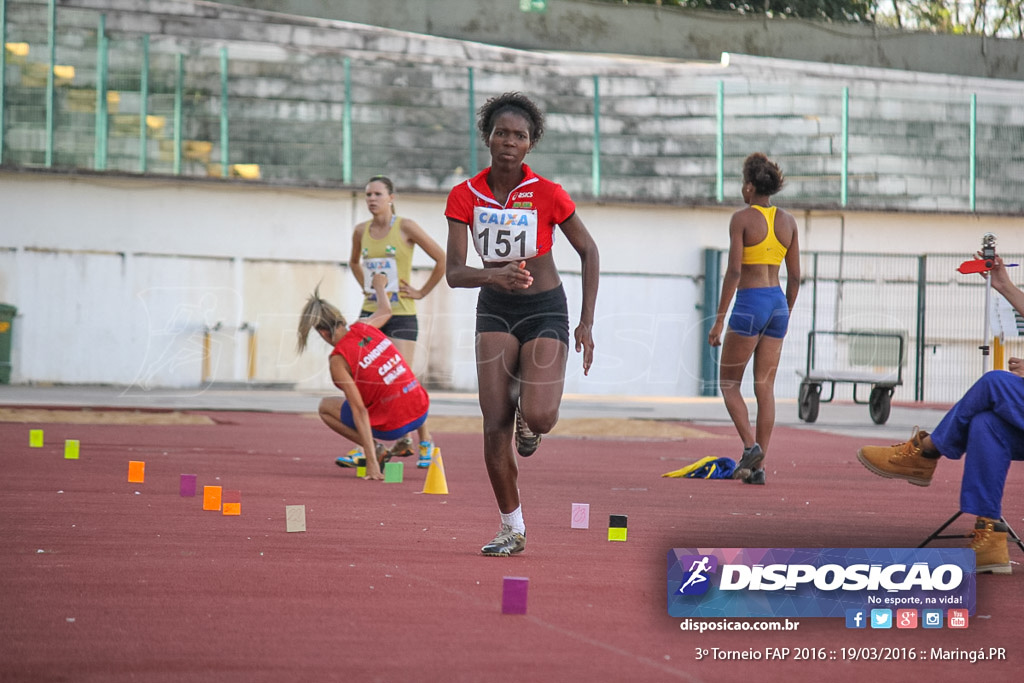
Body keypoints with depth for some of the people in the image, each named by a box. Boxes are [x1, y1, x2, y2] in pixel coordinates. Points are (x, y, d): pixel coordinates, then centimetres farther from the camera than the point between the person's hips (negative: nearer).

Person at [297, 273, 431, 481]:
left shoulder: (338, 359, -15)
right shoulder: (363, 327, 1)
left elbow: (359, 410, -19)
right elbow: (386, 310, 26)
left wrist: (371, 460, -20)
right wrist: (379, 286, 49)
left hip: (393, 427, -6)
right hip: (421, 412, 6)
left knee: (326, 407, 15)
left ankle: (376, 450, 3)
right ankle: (375, 450, 23)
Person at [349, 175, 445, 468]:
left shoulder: (405, 227, -7)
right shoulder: (361, 231, 8)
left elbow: (442, 259, -6)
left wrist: (422, 292, -5)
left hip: (401, 315, -5)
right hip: (370, 312, 5)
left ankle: (425, 441, 9)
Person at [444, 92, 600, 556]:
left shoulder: (548, 195, -15)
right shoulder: (464, 197, -9)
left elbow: (588, 252, -2)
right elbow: (454, 273, -14)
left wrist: (587, 323, -6)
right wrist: (495, 275, -36)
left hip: (546, 310, -2)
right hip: (495, 309, 2)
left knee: (538, 418, -22)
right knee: (494, 426, -7)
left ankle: (527, 415, 18)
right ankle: (513, 529, 9)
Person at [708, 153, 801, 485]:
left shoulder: (742, 218, -8)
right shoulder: (788, 221, 9)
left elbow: (733, 271, -13)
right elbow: (795, 276, 10)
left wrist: (719, 320, -10)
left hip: (750, 302, -5)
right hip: (778, 303, 5)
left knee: (729, 383, 7)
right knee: (765, 386, 6)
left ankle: (750, 445, -13)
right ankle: (759, 466, 3)